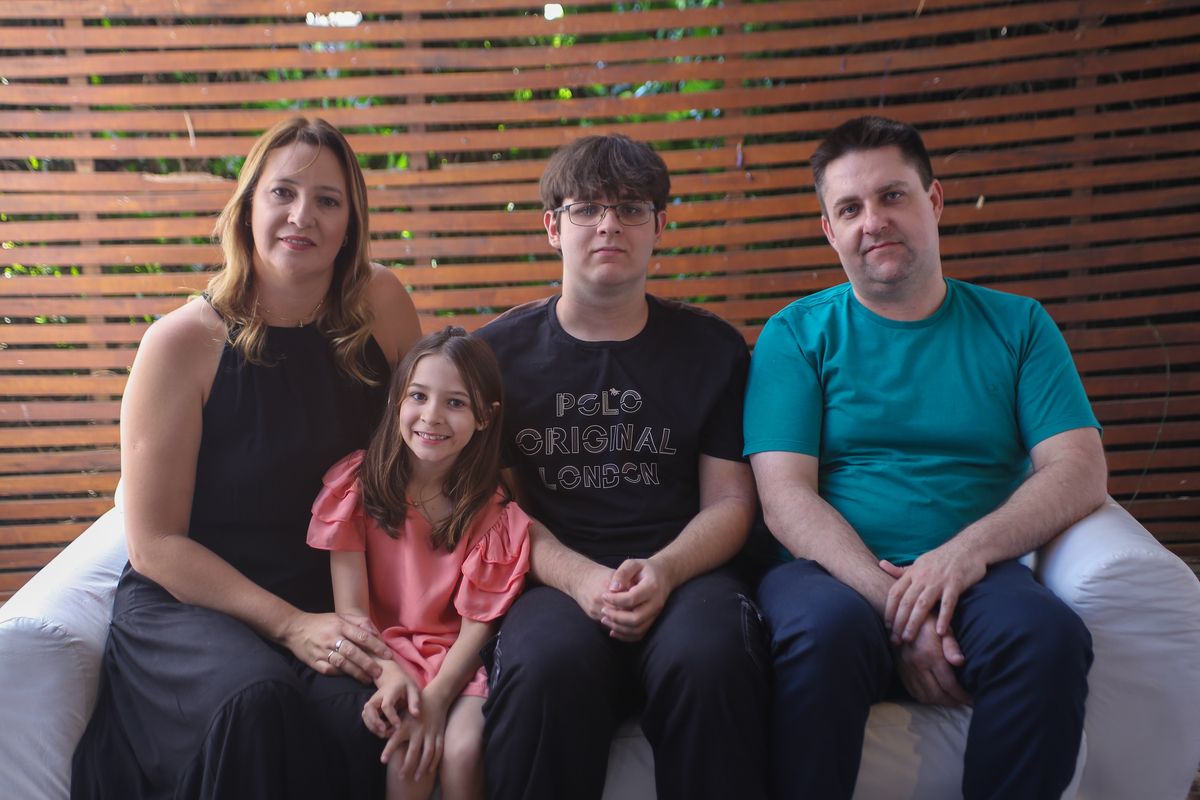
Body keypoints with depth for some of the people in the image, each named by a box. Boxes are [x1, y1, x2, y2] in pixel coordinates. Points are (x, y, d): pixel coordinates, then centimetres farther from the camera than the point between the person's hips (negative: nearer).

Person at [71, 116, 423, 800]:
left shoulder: (380, 302, -1)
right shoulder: (182, 344, -10)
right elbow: (155, 543, -8)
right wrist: (290, 624, -17)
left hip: (334, 596, 2)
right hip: (186, 597, -2)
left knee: (361, 707, -29)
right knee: (256, 699, -34)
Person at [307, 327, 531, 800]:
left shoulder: (491, 511, -3)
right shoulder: (357, 486, -3)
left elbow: (476, 626, -5)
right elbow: (351, 608, -7)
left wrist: (435, 698, -21)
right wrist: (389, 673, -24)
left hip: (456, 660, 1)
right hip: (380, 650, 0)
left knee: (463, 751, -25)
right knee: (408, 753, -27)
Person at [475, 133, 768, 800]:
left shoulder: (713, 347, 11)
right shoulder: (499, 352, 10)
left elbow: (729, 503, 9)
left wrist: (662, 571, -12)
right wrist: (582, 579, -12)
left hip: (682, 572, 1)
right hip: (555, 580, 0)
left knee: (710, 657, -34)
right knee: (548, 664, -35)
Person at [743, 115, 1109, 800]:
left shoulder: (1017, 325, 15)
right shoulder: (797, 334, 9)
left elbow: (1081, 473, 4)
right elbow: (786, 496, -2)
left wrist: (971, 547, -16)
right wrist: (888, 599, -18)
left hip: (972, 575, 2)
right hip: (836, 572, -1)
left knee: (1050, 634, -31)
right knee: (826, 627, -36)